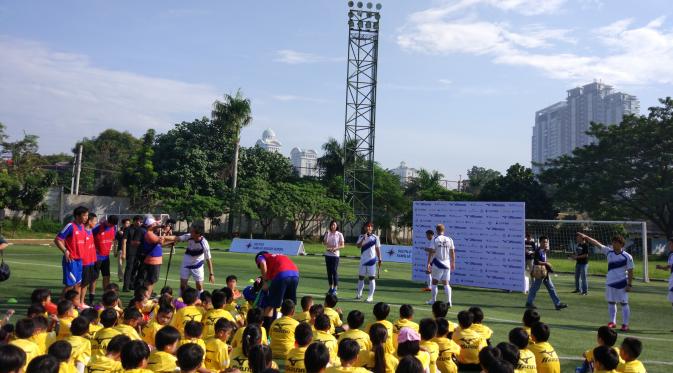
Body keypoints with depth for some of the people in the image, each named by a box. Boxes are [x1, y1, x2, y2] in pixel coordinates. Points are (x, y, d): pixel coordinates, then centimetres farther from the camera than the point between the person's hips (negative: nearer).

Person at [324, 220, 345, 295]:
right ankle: (331, 287, 16)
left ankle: (335, 288, -3)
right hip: (327, 254, 4)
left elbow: (342, 245, -3)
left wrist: (335, 248, -18)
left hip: (335, 255, -4)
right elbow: (324, 243, -1)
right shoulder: (328, 233, 8)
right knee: (329, 271, 8)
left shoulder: (339, 234, -2)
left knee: (335, 271, -7)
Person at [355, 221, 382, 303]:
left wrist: (379, 259, 1)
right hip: (363, 260, 3)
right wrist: (363, 239, -20)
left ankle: (370, 296, -1)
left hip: (372, 259, -2)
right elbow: (358, 246, -9)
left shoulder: (375, 237, 0)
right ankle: (359, 294, 23)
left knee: (371, 278, -2)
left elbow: (377, 249, 4)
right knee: (361, 277, 10)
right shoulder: (361, 237, 5)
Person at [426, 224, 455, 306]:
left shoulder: (435, 240, -7)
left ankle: (433, 300, 17)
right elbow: (452, 252, 8)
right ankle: (449, 301, -1)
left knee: (434, 282, 10)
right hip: (447, 264, 3)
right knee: (446, 283, 8)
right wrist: (453, 263, 18)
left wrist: (428, 263, -4)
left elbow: (431, 252, -10)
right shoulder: (449, 240, 3)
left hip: (437, 264, -3)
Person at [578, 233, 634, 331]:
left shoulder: (627, 256, -11)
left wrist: (629, 284, -11)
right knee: (611, 302, 12)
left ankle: (625, 324, 6)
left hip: (622, 283, -5)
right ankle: (612, 322, 23)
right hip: (610, 282, 5)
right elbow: (597, 243, -2)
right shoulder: (609, 252, 0)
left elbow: (630, 271, -8)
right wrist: (585, 237, -8)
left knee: (624, 303, 0)